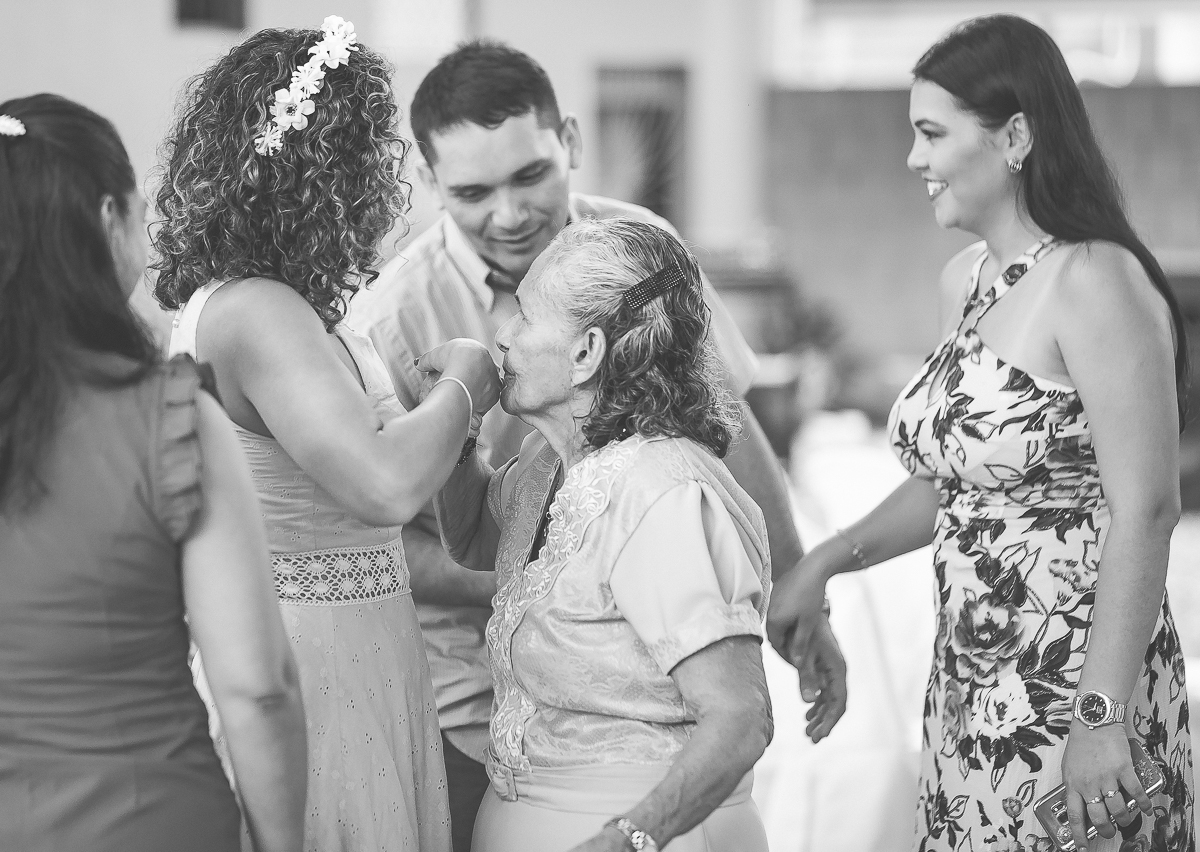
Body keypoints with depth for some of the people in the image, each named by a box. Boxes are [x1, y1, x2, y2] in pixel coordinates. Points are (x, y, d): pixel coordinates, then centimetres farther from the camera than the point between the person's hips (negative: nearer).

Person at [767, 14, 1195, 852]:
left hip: (1072, 689, -8)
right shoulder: (966, 281, 10)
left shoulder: (1094, 283, -16)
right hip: (970, 687, 8)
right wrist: (831, 559, 9)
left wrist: (1103, 717, -22)